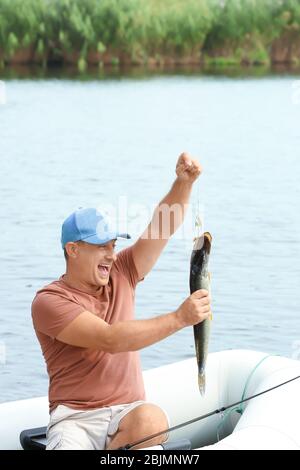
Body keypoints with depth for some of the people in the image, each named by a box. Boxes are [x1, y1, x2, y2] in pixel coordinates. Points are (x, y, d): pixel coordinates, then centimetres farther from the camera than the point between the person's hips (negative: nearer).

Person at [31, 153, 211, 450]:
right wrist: (180, 318, -22)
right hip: (75, 418, -5)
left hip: (129, 410, 5)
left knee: (152, 420, -32)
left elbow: (163, 225, 4)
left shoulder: (121, 276, 10)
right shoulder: (49, 302, -8)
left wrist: (184, 182, -15)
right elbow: (110, 340, -20)